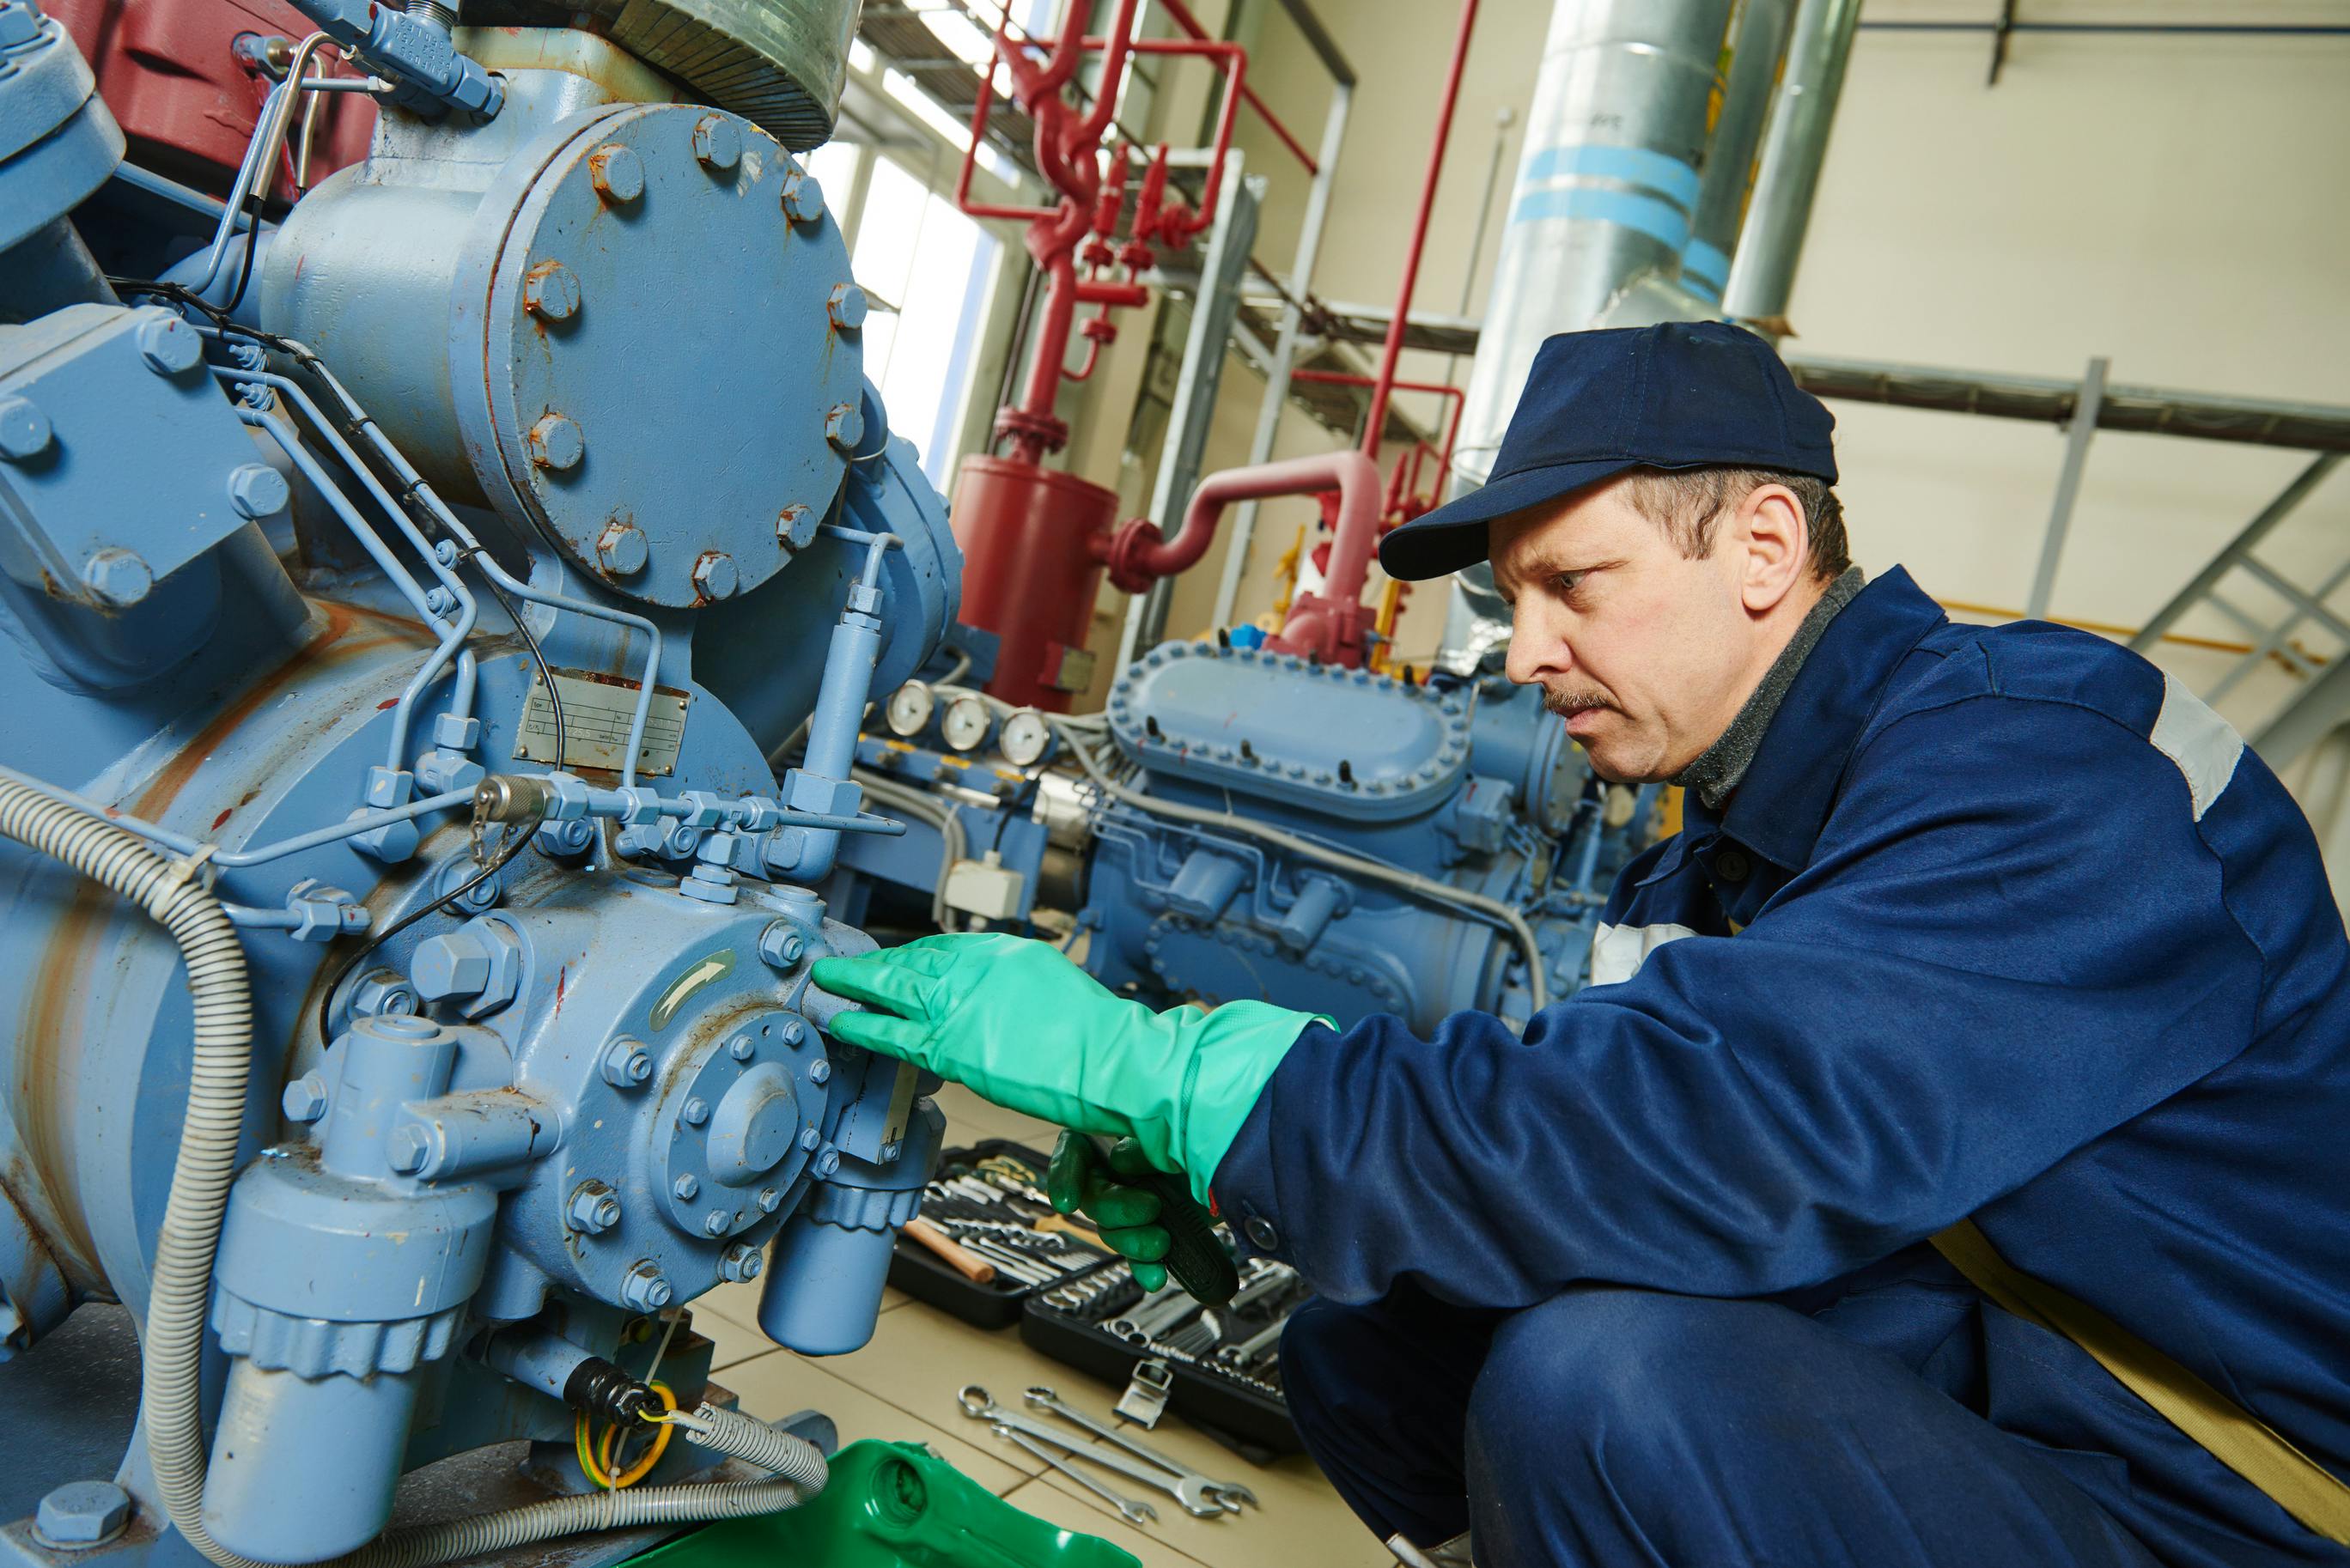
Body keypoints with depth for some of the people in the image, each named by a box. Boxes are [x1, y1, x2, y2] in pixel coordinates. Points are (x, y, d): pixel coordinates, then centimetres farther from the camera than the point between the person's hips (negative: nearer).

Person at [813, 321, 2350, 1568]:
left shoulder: (2037, 768, -23)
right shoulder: (1731, 851, 6)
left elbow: (1715, 1133, -36)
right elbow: (1562, 1119, 7)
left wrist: (1160, 1065, -30)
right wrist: (1207, 1162, -7)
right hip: (1933, 1407, 8)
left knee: (1602, 1378, -32)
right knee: (1362, 1341, 0)